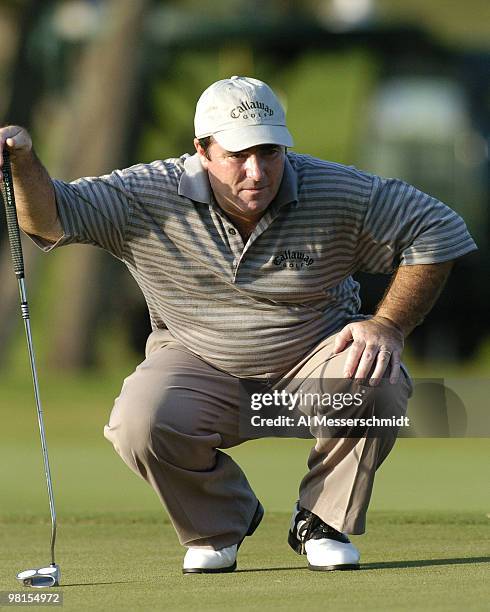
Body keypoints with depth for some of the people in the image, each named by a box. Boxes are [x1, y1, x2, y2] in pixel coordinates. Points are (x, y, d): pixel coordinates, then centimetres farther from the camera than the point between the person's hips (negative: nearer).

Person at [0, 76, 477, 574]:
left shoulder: (338, 194, -15)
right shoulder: (148, 197, -15)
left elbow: (439, 230, -9)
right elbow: (52, 216, -18)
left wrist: (389, 326, -18)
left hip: (314, 358, 0)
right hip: (202, 372, 0)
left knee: (377, 383, -31)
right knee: (139, 423, -30)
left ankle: (322, 521, -4)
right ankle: (218, 525, 3)